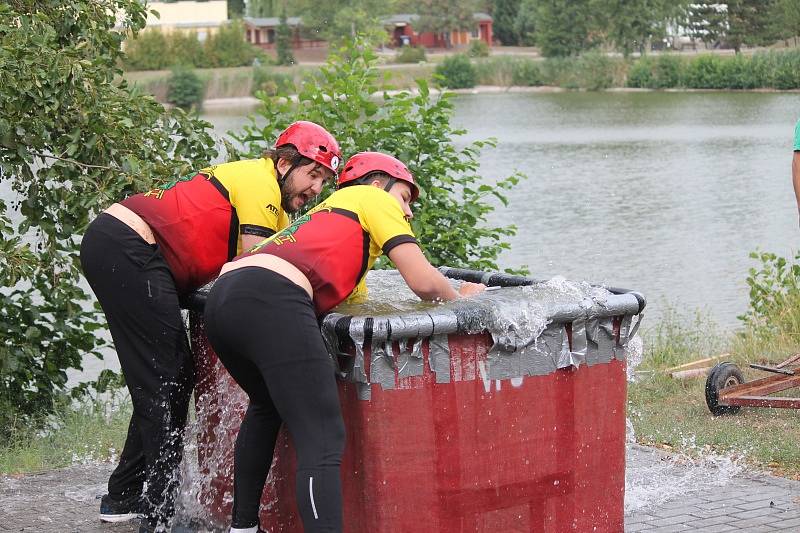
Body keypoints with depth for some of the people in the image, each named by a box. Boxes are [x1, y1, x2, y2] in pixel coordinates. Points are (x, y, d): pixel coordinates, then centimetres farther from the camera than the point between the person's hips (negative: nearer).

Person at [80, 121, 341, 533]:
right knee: (165, 383, -9)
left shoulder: (276, 204, 22)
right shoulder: (259, 182, -9)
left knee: (177, 376, 13)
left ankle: (123, 499, 21)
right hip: (127, 251, -11)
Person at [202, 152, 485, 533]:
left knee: (266, 406, 34)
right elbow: (423, 283, 9)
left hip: (221, 300, 9)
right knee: (323, 443, -11)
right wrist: (459, 297, 28)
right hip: (270, 303, -9)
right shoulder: (373, 197, 20)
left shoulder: (325, 212, 40)